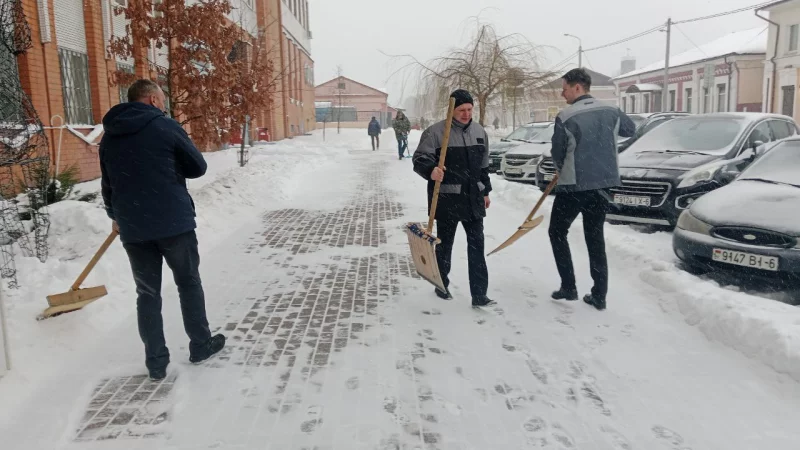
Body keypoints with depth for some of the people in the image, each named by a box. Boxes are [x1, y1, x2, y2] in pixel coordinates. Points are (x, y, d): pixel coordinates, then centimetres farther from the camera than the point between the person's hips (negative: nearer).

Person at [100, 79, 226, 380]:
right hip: (174, 222, -4)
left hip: (132, 228, 4)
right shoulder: (165, 127, -7)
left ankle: (156, 362, 14)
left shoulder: (109, 136, 10)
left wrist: (114, 215, 35)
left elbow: (107, 182, 20)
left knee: (147, 293, 11)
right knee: (188, 283, 13)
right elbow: (198, 168, -1)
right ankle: (201, 345, 23)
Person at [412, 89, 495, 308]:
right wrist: (431, 170, -35)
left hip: (473, 197, 5)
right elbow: (420, 158, -13)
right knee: (445, 243, 8)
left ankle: (479, 294, 6)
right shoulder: (435, 131, -10)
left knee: (477, 245, 2)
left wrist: (485, 191, 19)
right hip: (447, 198, -5)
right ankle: (442, 285, 28)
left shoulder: (479, 132, 10)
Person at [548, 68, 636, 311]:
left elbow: (557, 155, -6)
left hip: (573, 186, -5)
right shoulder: (610, 111, 3)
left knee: (557, 232, 13)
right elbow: (631, 129, 22)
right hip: (602, 184, 6)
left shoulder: (566, 117, -15)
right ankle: (599, 296, 13)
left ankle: (569, 287, 10)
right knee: (595, 238, 13)